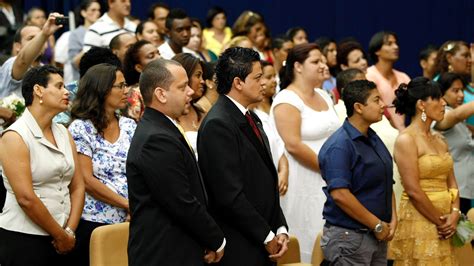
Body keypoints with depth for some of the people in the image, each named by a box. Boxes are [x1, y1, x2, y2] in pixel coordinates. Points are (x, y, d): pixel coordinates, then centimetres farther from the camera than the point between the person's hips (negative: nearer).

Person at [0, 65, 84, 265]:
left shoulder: (64, 134, 11)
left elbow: (77, 186, 8)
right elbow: (26, 198, -16)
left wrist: (69, 232, -5)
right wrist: (61, 236, -10)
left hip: (60, 242, 6)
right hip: (23, 241, -6)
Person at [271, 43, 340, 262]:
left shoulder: (324, 96, 13)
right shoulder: (287, 100, -11)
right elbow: (293, 145, -19)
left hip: (328, 181, 7)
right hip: (304, 184, -7)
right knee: (308, 240, -2)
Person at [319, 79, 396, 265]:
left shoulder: (374, 139, 13)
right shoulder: (339, 146, -16)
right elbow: (340, 194, -24)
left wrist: (392, 220, 3)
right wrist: (378, 225, -17)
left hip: (377, 236, 8)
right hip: (348, 236, -8)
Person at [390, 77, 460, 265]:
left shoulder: (439, 141, 14)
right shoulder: (406, 140, -10)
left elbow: (452, 183, 12)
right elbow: (413, 191, -15)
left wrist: (454, 214, -5)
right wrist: (440, 222, -11)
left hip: (443, 225, 7)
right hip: (419, 224, -7)